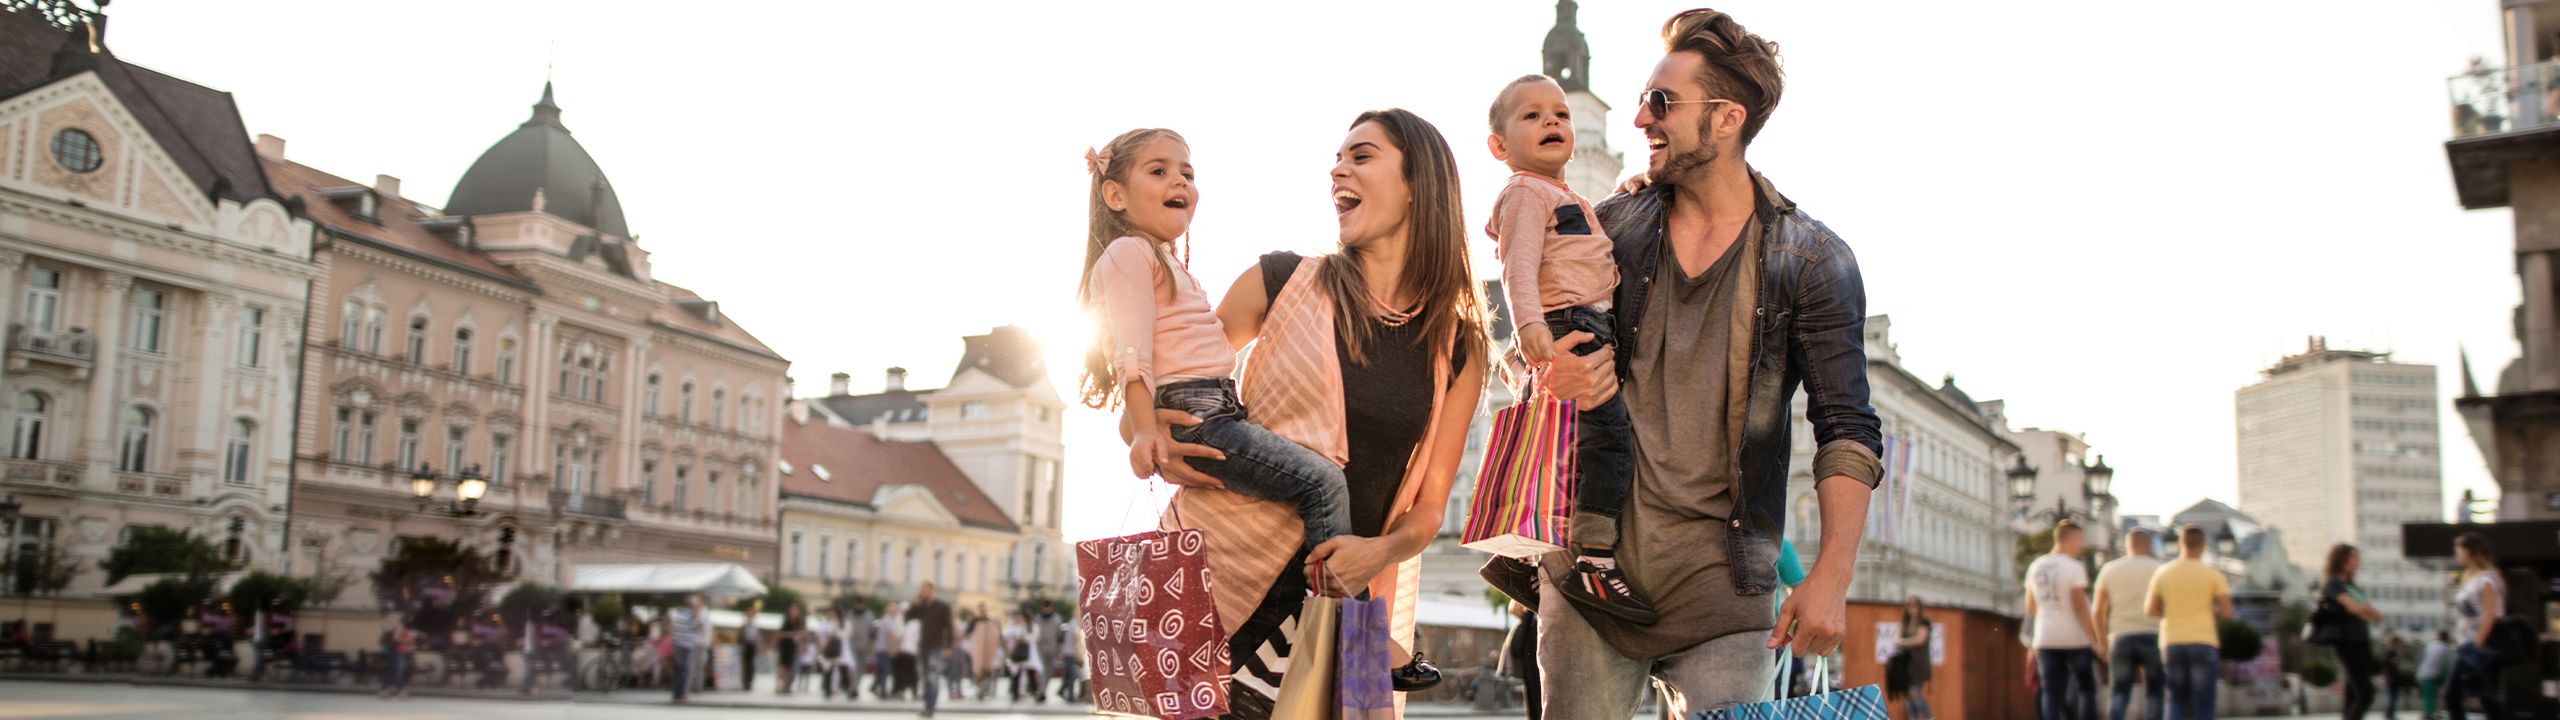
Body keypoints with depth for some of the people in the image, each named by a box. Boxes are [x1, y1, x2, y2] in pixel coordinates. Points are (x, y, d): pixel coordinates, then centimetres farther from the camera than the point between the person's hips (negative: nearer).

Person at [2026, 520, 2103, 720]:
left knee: (2050, 692, 1)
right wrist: (2094, 639, -8)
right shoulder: (2074, 567, -9)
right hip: (2075, 638, -4)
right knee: (2087, 688, 10)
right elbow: (2080, 608, -13)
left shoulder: (2035, 567, 9)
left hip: (2046, 638, 4)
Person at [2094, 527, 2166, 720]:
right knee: (2153, 692, 8)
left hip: (2120, 638, 2)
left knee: (2119, 692, 3)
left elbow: (2098, 610, 8)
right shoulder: (2158, 569, 2)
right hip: (2152, 636, -2)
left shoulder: (2109, 569, 8)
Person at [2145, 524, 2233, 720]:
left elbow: (2150, 610, 4)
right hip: (2203, 642, -2)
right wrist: (2208, 611, 14)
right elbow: (2227, 612, -6)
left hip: (2172, 643, 2)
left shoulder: (2163, 572, 4)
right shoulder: (2212, 574, -2)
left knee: (2177, 700, 13)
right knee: (2203, 704, 1)